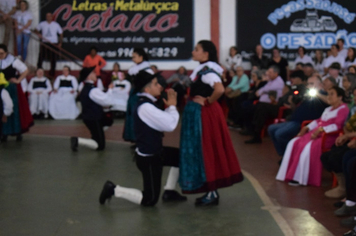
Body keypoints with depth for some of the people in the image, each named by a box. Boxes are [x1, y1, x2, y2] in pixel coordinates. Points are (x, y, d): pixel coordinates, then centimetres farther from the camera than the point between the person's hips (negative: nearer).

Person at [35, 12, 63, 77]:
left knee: (53, 58, 0)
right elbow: (36, 30, 16)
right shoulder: (42, 24, 5)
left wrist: (60, 43, 0)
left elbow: (61, 34, 9)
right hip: (44, 43, 1)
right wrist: (38, 33, -7)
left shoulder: (56, 25, 3)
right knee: (41, 57, -6)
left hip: (54, 43, -1)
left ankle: (52, 72, 9)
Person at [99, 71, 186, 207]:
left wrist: (169, 107, -2)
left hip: (154, 151, 10)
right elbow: (170, 125, -28)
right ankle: (114, 190, 7)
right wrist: (172, 106, -12)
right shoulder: (145, 107, -28)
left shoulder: (147, 104, 5)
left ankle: (169, 191, 28)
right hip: (148, 158, -10)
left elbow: (162, 122, 8)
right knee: (150, 200, 0)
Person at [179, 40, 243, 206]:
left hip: (204, 114, -10)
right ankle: (210, 191, 21)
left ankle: (212, 194, 5)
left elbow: (220, 89, -34)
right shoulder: (201, 69, 12)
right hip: (196, 113, 10)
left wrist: (207, 101, -21)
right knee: (200, 151, 13)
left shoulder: (207, 70, -18)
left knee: (206, 150, -3)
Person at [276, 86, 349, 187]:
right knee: (294, 143, -9)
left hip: (329, 136, -9)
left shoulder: (343, 109, -3)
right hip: (316, 133, 9)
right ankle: (290, 174, -13)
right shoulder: (328, 109, 27)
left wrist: (321, 129, -25)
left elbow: (337, 125, -17)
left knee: (309, 147, -33)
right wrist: (307, 128, 9)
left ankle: (301, 178, -27)